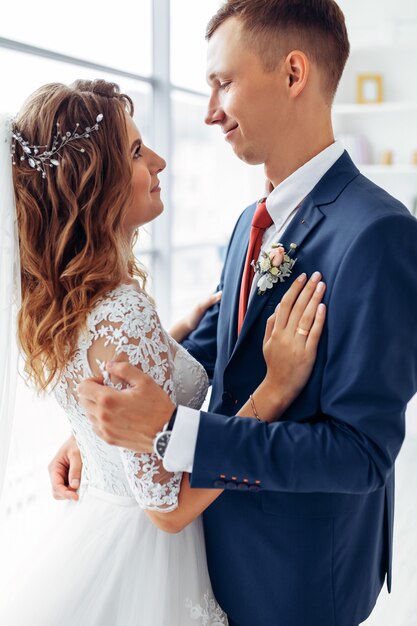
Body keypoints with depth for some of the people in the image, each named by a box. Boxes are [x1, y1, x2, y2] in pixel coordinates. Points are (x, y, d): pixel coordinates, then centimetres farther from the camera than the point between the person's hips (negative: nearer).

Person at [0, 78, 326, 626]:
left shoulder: (60, 301, -2)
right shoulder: (123, 312, -30)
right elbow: (168, 503, -26)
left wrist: (190, 324, 9)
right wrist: (276, 386, -27)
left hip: (91, 524, 8)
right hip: (141, 566, -8)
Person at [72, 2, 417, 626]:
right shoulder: (251, 223, 4)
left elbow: (361, 451, -28)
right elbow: (208, 342, 8)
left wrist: (173, 432, -31)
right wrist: (103, 422, -6)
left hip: (301, 574, -7)